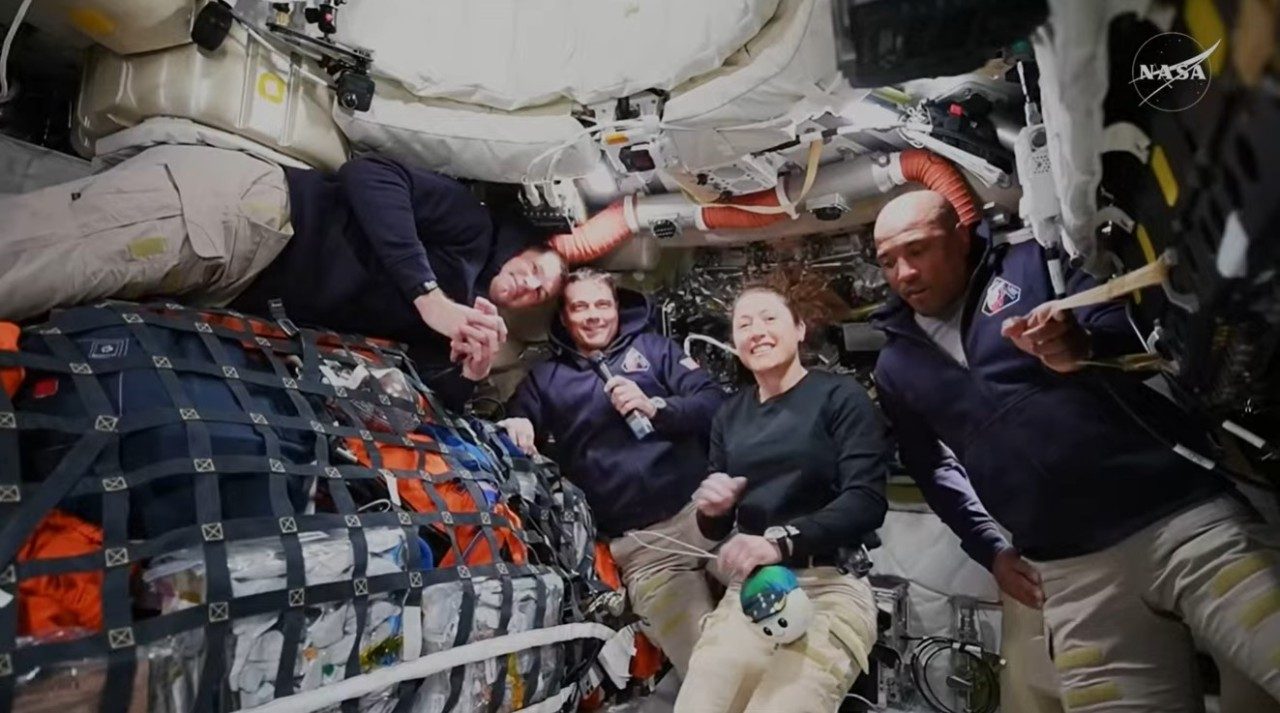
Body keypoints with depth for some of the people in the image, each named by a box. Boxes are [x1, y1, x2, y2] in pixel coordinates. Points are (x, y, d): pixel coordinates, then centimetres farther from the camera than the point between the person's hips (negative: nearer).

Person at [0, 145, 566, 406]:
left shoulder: (459, 305, 21)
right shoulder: (473, 224, 2)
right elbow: (370, 174, -13)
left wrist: (468, 372, -7)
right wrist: (430, 296, -19)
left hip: (227, 291, 7)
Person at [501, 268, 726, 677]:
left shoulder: (653, 348, 15)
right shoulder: (545, 378, 19)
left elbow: (714, 405, 7)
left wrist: (654, 407, -10)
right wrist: (515, 428, -12)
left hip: (702, 510, 1)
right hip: (638, 545, 0)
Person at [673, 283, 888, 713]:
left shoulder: (841, 397, -1)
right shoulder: (729, 416, 13)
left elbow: (867, 501, -13)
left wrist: (783, 541, -26)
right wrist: (713, 508, -7)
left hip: (830, 586, -4)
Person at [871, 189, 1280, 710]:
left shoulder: (1032, 264, 7)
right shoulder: (896, 367, 14)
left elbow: (1134, 326, -1)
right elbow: (935, 469, 18)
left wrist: (1083, 348, -23)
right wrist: (990, 549, 8)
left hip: (1183, 512, -1)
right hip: (1072, 569, 2)